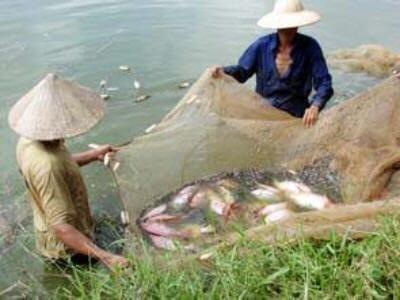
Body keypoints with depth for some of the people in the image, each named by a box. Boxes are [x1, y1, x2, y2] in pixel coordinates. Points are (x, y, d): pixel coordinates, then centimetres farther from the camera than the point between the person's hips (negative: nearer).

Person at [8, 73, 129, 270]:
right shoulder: (46, 166, -38)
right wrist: (104, 256, -39)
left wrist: (93, 156, 11)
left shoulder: (29, 141, -9)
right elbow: (61, 227, -37)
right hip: (67, 247, -9)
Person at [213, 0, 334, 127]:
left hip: (295, 115, -1)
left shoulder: (310, 46, -8)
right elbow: (242, 71, 4)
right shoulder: (262, 45, -3)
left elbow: (324, 82, -11)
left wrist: (315, 106, -30)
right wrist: (223, 71, -18)